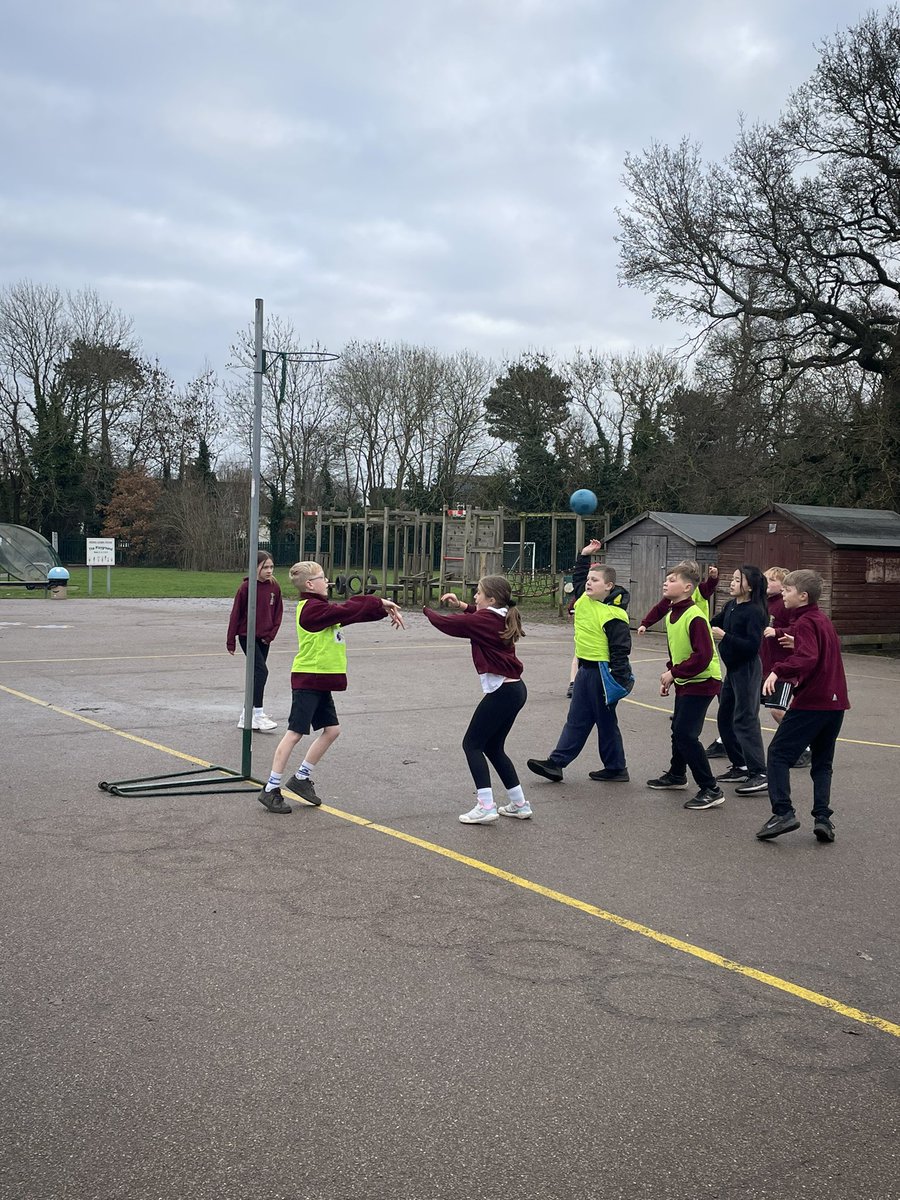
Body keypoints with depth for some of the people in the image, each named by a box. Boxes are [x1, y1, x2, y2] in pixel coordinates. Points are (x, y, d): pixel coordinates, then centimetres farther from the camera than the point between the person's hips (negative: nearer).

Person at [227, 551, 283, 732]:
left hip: (264, 638, 5)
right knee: (261, 671, -17)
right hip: (247, 635, -5)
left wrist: (271, 634, -3)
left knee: (256, 675, 10)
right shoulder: (246, 587, -11)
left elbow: (278, 613, 9)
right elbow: (236, 613, -7)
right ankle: (258, 715, -14)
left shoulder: (274, 587, 2)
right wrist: (230, 641, -5)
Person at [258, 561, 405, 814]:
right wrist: (379, 602, -12)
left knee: (331, 730, 9)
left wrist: (384, 609, 1)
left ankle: (301, 778, 20)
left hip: (321, 682, 10)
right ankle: (271, 789, 0)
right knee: (295, 733, -7)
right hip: (307, 680, -10)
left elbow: (353, 612, 12)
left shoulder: (321, 608, 15)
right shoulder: (312, 608, -16)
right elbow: (347, 610, -23)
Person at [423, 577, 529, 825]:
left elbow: (447, 624, -4)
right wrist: (461, 605, 16)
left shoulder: (482, 620, -13)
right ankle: (519, 803, 20)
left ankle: (486, 806, -7)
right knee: (493, 747, 17)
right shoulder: (503, 617, 10)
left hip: (501, 691, -9)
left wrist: (427, 609, 15)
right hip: (516, 689, 9)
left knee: (472, 744, 0)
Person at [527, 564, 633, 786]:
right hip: (585, 669, 8)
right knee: (576, 720, 11)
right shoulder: (584, 601, 3)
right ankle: (556, 762, 11)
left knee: (606, 721, 5)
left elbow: (621, 649, -19)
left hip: (602, 673, -8)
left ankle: (616, 769, 19)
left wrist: (617, 677, -21)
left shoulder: (613, 614, -21)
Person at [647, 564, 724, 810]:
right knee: (678, 729, 22)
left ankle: (711, 790, -8)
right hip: (684, 682, 10)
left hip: (702, 681, -10)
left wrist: (674, 673, -23)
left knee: (686, 734, -13)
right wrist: (669, 675, 9)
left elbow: (703, 656, -28)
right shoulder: (671, 616, 7)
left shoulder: (695, 617, -23)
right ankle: (676, 775, 42)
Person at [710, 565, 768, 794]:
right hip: (733, 668, 9)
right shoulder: (731, 606, 9)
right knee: (725, 718, 14)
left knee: (745, 719, -11)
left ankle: (758, 773, -9)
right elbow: (713, 623, 22)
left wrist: (725, 636, -26)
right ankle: (740, 767, 24)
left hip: (747, 670, -9)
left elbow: (753, 645, -24)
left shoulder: (754, 612, -16)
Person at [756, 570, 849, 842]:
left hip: (811, 702, -9)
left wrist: (779, 672, -35)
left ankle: (783, 812, -12)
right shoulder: (823, 620, 15)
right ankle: (822, 817, 5)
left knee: (778, 753, -2)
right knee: (822, 762, 15)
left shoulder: (804, 623, -12)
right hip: (835, 702, 9)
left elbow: (807, 659, -28)